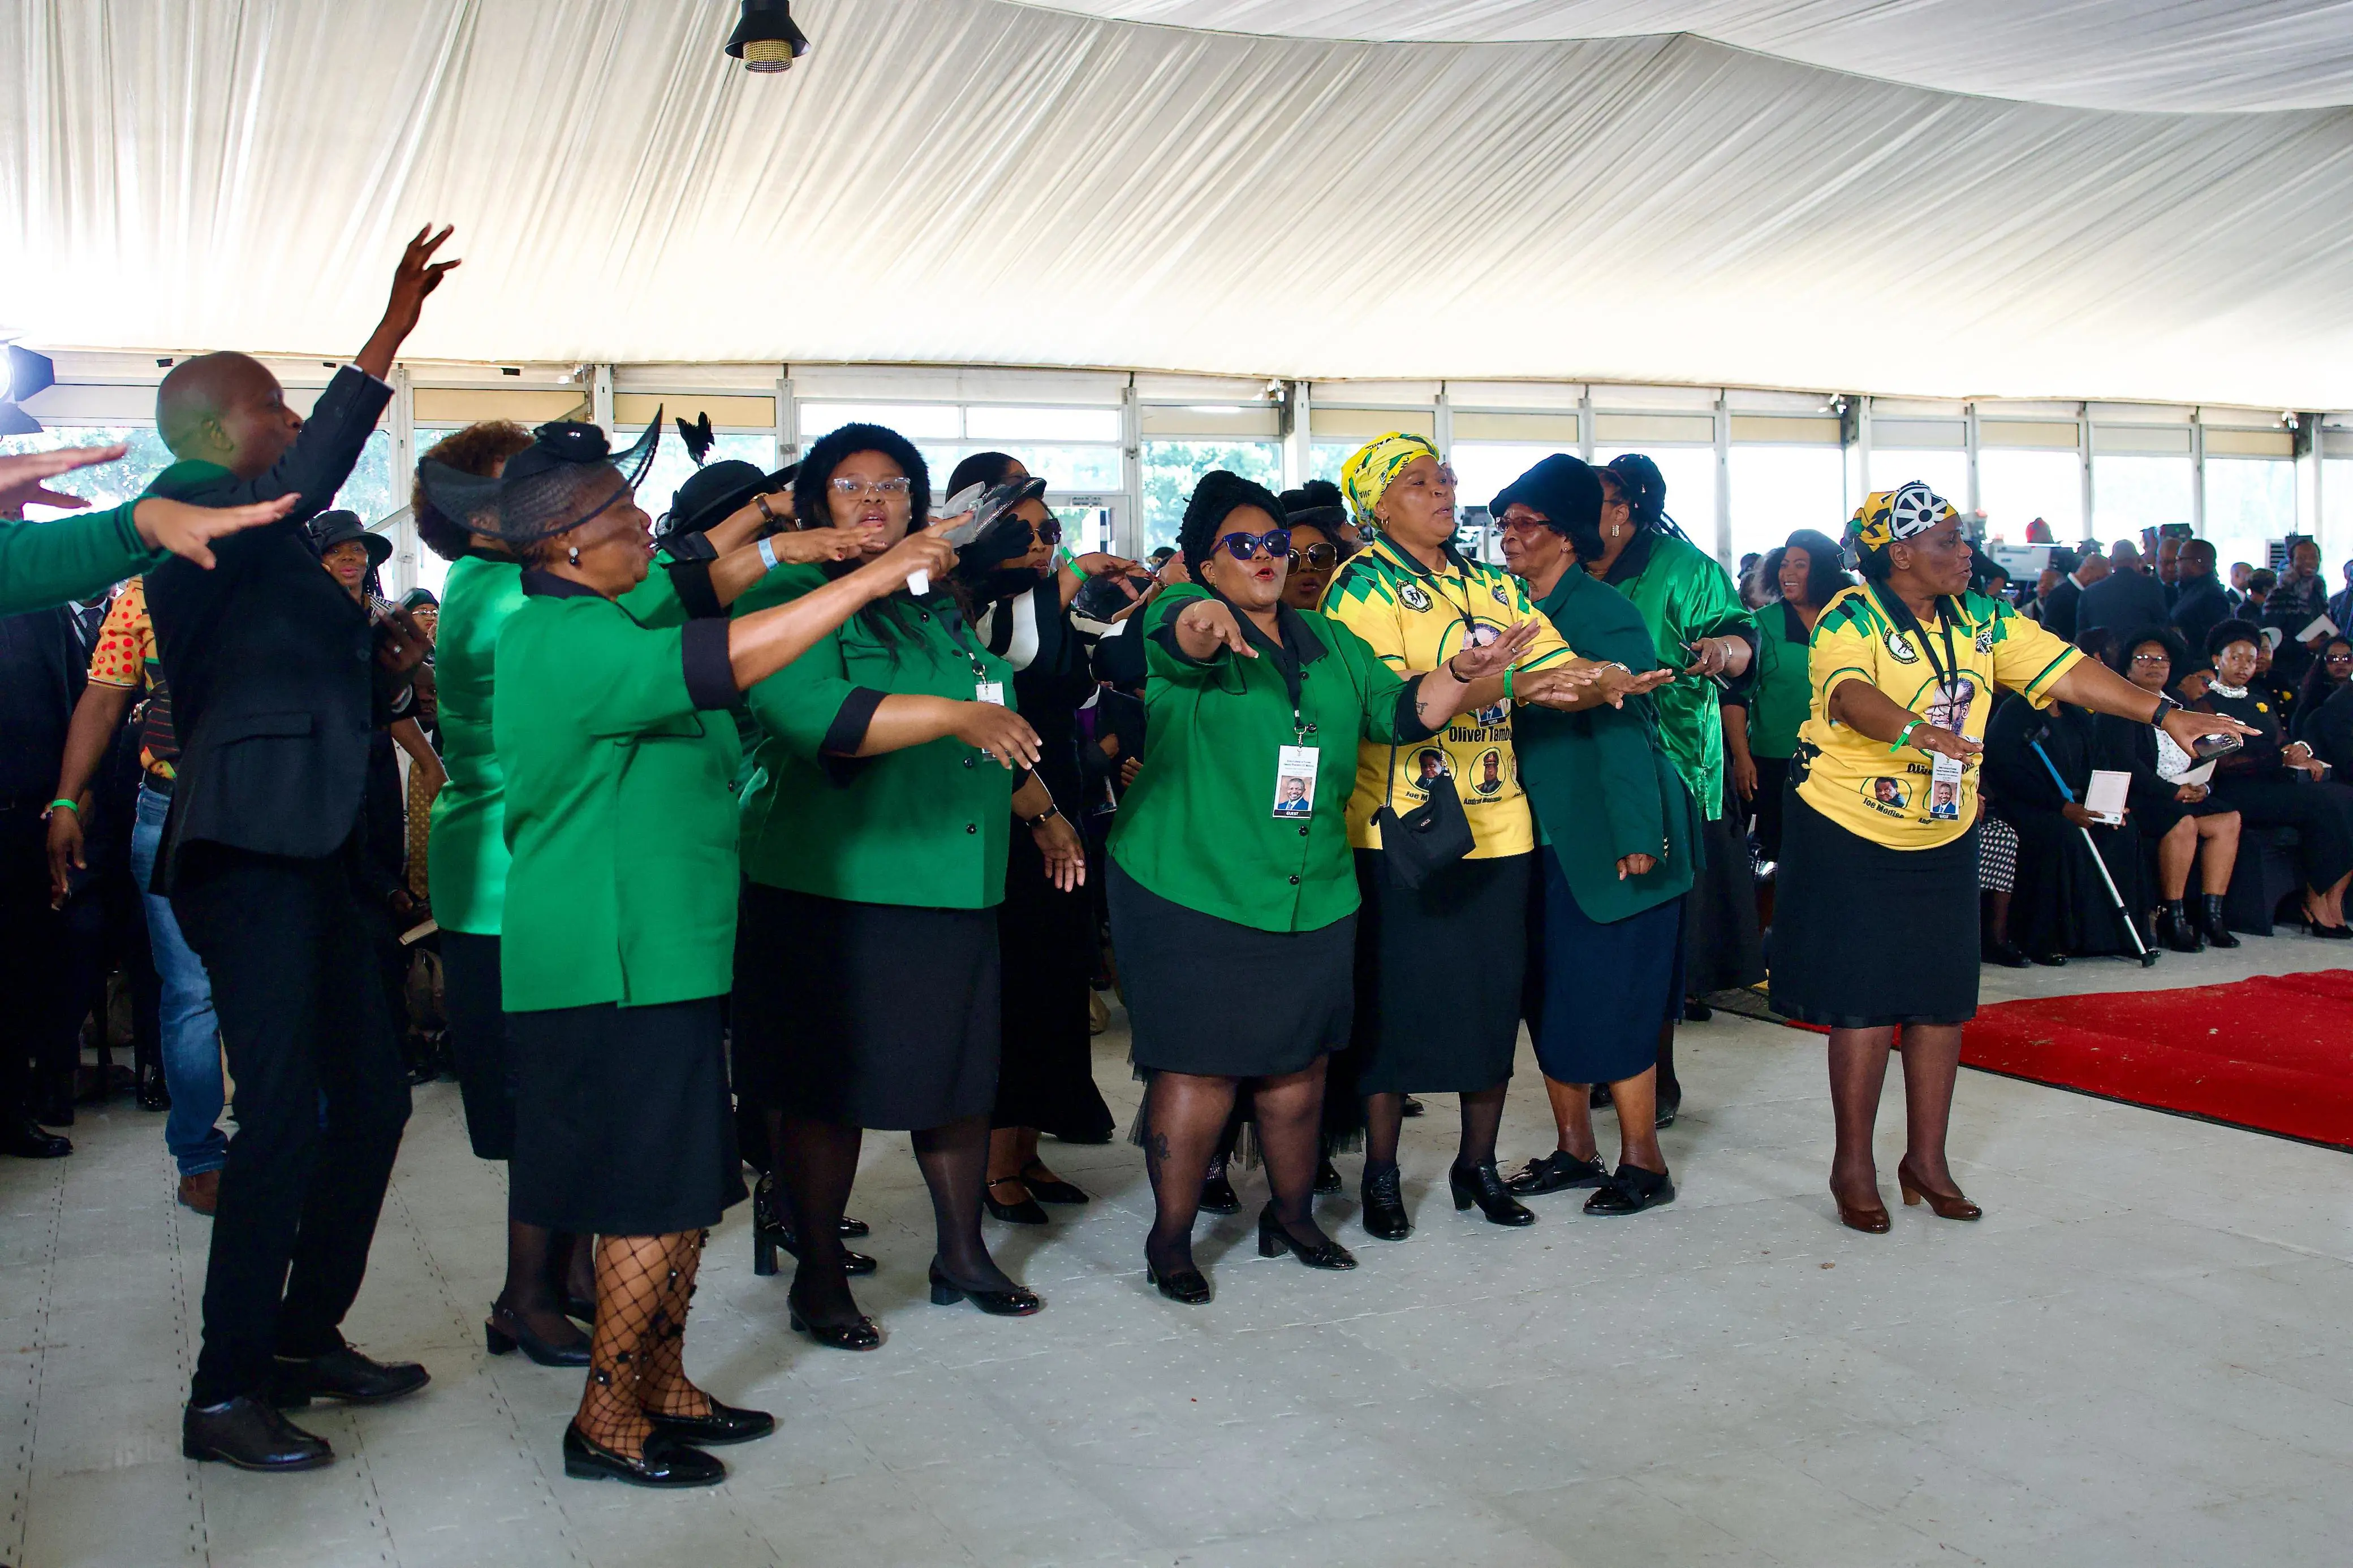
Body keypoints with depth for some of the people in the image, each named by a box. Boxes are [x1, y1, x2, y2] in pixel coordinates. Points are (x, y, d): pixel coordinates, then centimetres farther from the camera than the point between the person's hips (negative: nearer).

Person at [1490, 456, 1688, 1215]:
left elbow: (1624, 726, -17)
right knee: (1550, 996, 11)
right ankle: (1574, 1149, 23)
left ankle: (1642, 1162, 9)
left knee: (1610, 1002, -3)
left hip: (1609, 837, -7)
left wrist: (1637, 836, -21)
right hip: (1544, 838, 7)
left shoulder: (1604, 613, -12)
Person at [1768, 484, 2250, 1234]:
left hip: (1945, 839, 6)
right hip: (1851, 835, -6)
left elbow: (2065, 670, 0)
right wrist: (1915, 731, -53)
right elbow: (1849, 693, -34)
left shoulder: (1980, 621, 5)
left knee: (1941, 1000, 8)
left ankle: (1927, 1160, 21)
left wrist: (2165, 713, -8)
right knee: (1865, 1001, -4)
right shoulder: (1851, 619, -15)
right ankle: (1853, 1165, 10)